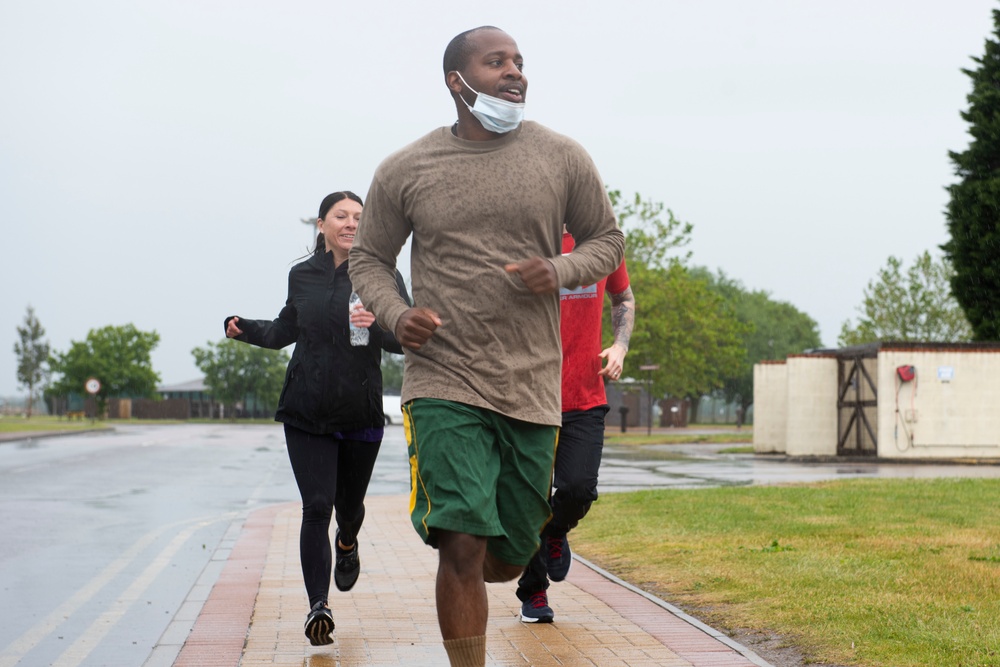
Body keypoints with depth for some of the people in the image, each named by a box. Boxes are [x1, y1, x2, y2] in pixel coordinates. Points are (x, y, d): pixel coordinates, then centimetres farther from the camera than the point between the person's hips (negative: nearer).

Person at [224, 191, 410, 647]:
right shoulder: (302, 276, 6)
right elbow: (286, 331, 21)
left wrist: (378, 325, -29)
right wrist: (245, 329, 4)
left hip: (361, 412, 0)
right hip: (307, 412, 1)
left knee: (349, 504, 15)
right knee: (316, 507, -10)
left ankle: (347, 542, 51)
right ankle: (318, 605, -9)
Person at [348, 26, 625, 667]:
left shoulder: (563, 158, 3)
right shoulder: (405, 170, 1)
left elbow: (608, 240, 13)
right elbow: (369, 257, 13)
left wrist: (561, 270, -9)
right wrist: (396, 315, -8)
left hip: (532, 387, 2)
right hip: (443, 381, -2)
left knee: (509, 555, 13)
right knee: (464, 545, -15)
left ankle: (463, 578, 48)